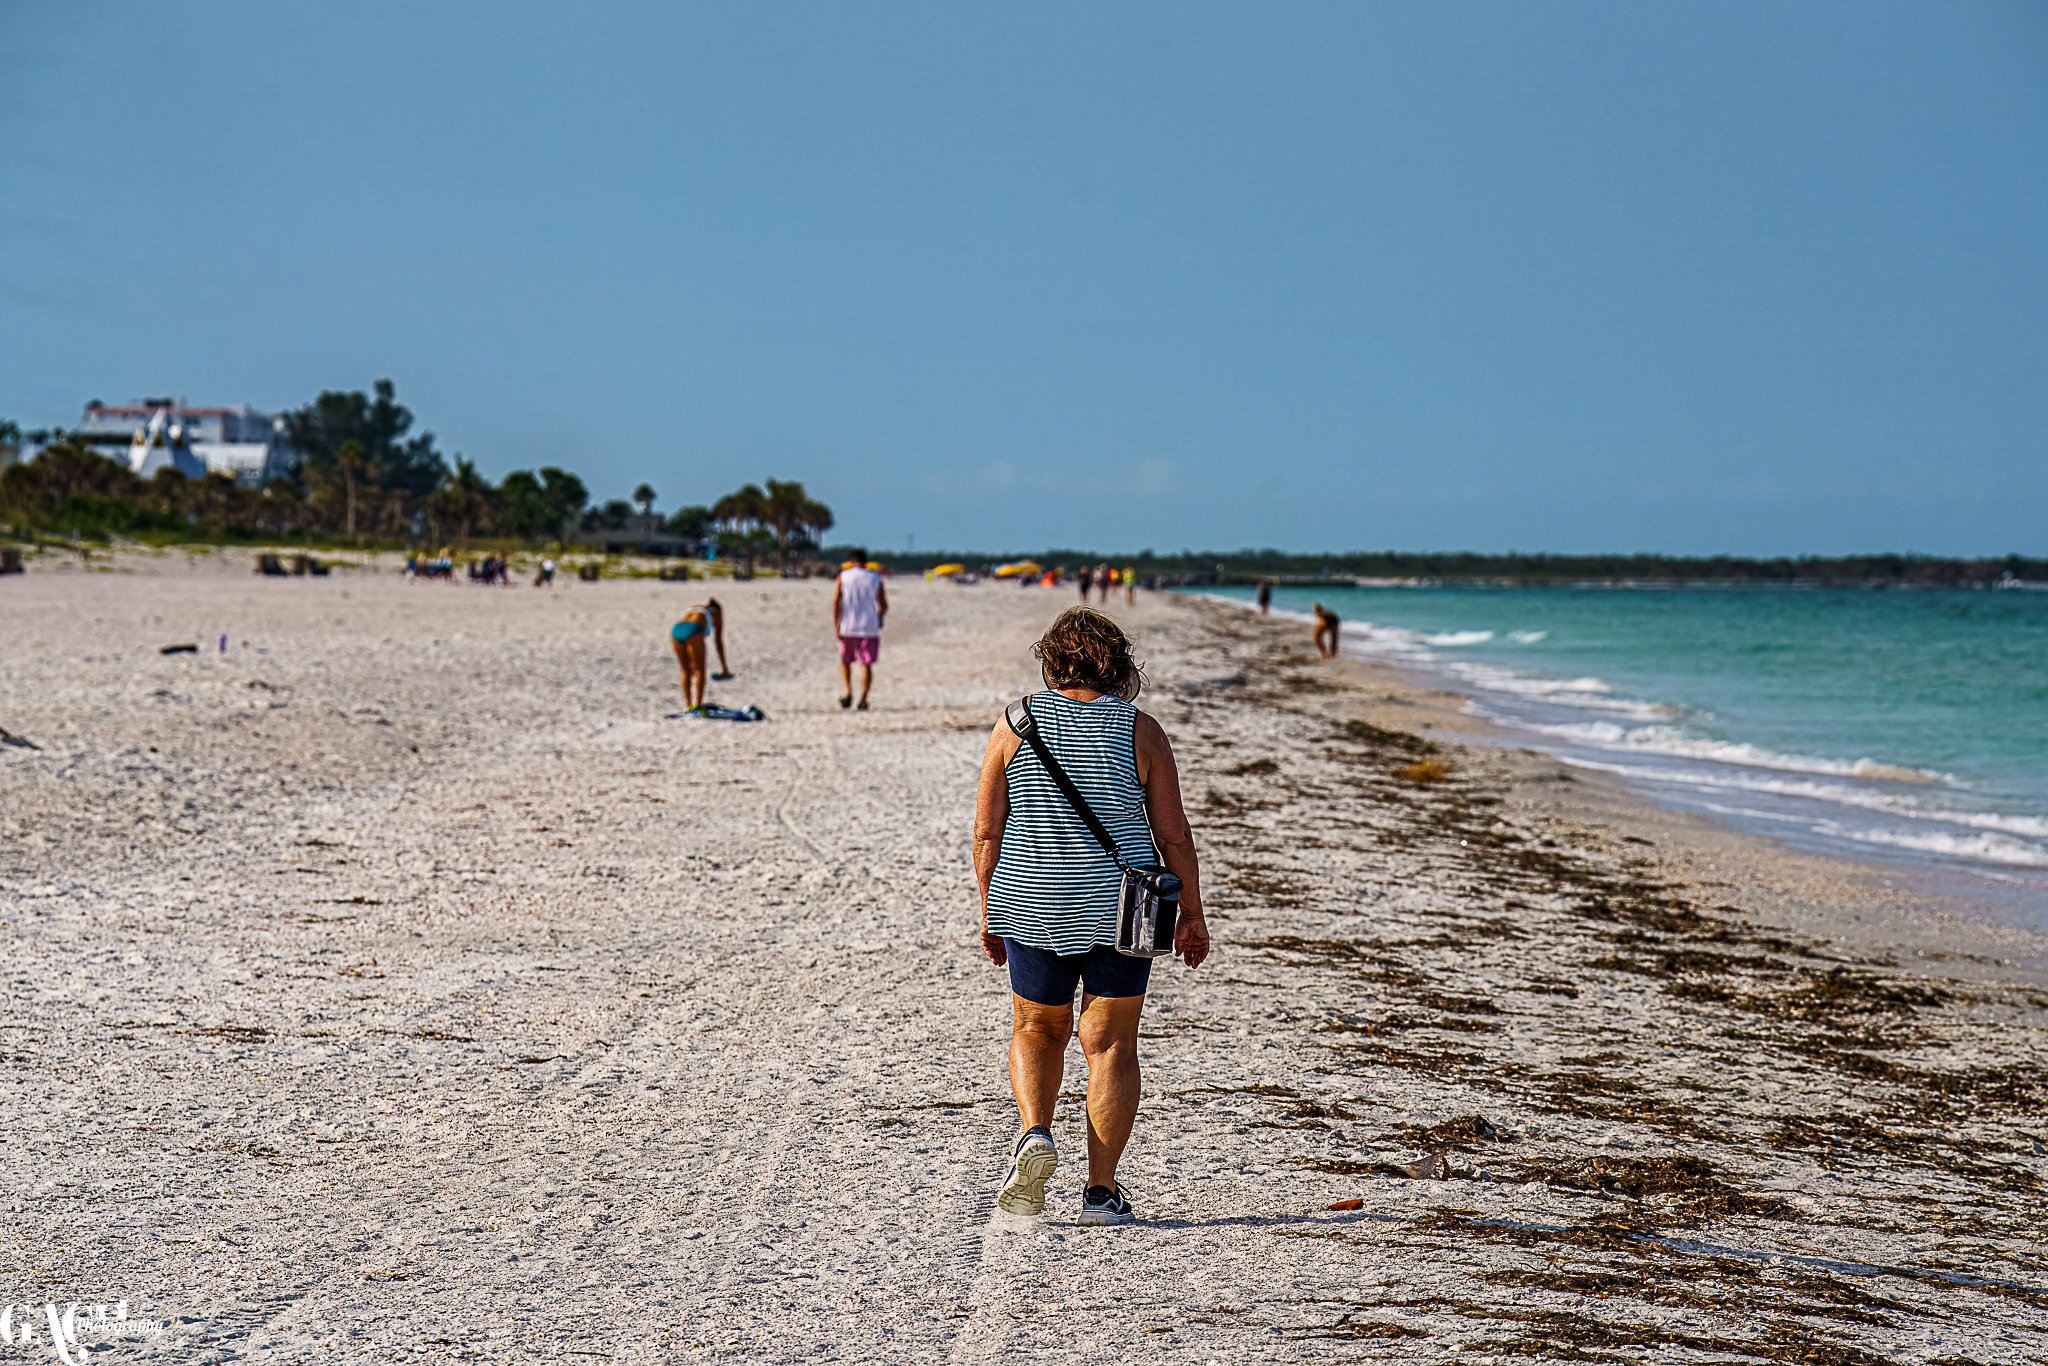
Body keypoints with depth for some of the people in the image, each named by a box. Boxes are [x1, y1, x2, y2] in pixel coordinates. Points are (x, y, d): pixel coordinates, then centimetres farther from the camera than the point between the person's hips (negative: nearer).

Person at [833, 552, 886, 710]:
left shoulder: (843, 577, 2)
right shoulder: (875, 579, 4)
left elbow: (835, 602, -6)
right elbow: (884, 606, 6)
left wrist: (836, 624, -4)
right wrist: (879, 616, 26)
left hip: (847, 627, 0)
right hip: (869, 628, 0)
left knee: (845, 662, 15)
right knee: (866, 665, 3)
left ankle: (846, 690, -6)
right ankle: (863, 699, -4)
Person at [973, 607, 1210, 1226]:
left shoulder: (1015, 724, -2)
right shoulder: (1140, 731, -5)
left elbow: (987, 830, -1)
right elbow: (1173, 833, -4)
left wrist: (990, 911, 9)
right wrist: (1192, 915, 5)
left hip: (1034, 906, 1)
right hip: (1119, 908, -1)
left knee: (1037, 1031, 20)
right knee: (1111, 1044, 8)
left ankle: (1035, 1132, -4)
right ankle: (1101, 1190, 6)